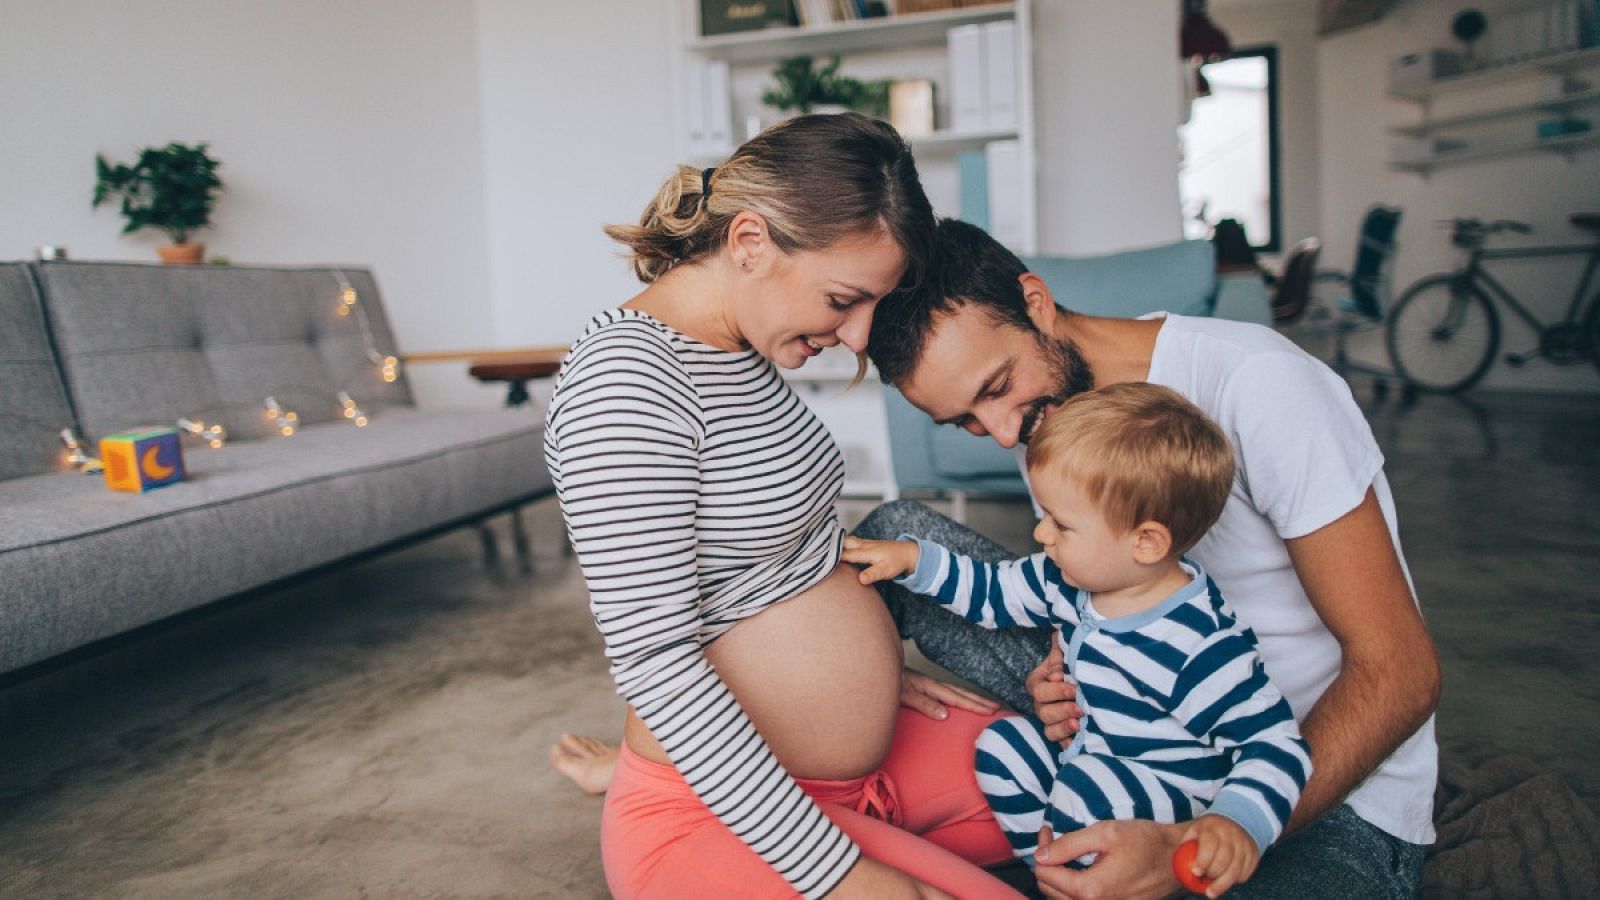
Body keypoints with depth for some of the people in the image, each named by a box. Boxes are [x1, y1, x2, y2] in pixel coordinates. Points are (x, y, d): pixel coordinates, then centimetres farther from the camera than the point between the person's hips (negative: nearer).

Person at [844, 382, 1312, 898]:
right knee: (1002, 744, -2)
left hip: (1174, 794, -8)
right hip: (1087, 751, 8)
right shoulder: (1073, 581, -5)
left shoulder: (1202, 647, -29)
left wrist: (1239, 823, -41)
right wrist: (913, 561, 4)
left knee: (1089, 790, -31)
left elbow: (1275, 744, -24)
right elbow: (995, 591, 11)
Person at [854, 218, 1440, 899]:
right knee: (900, 533, -5)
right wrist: (1072, 673, -13)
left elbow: (1401, 674, -24)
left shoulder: (1255, 383, -25)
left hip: (1337, 797, -6)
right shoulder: (1044, 408, -3)